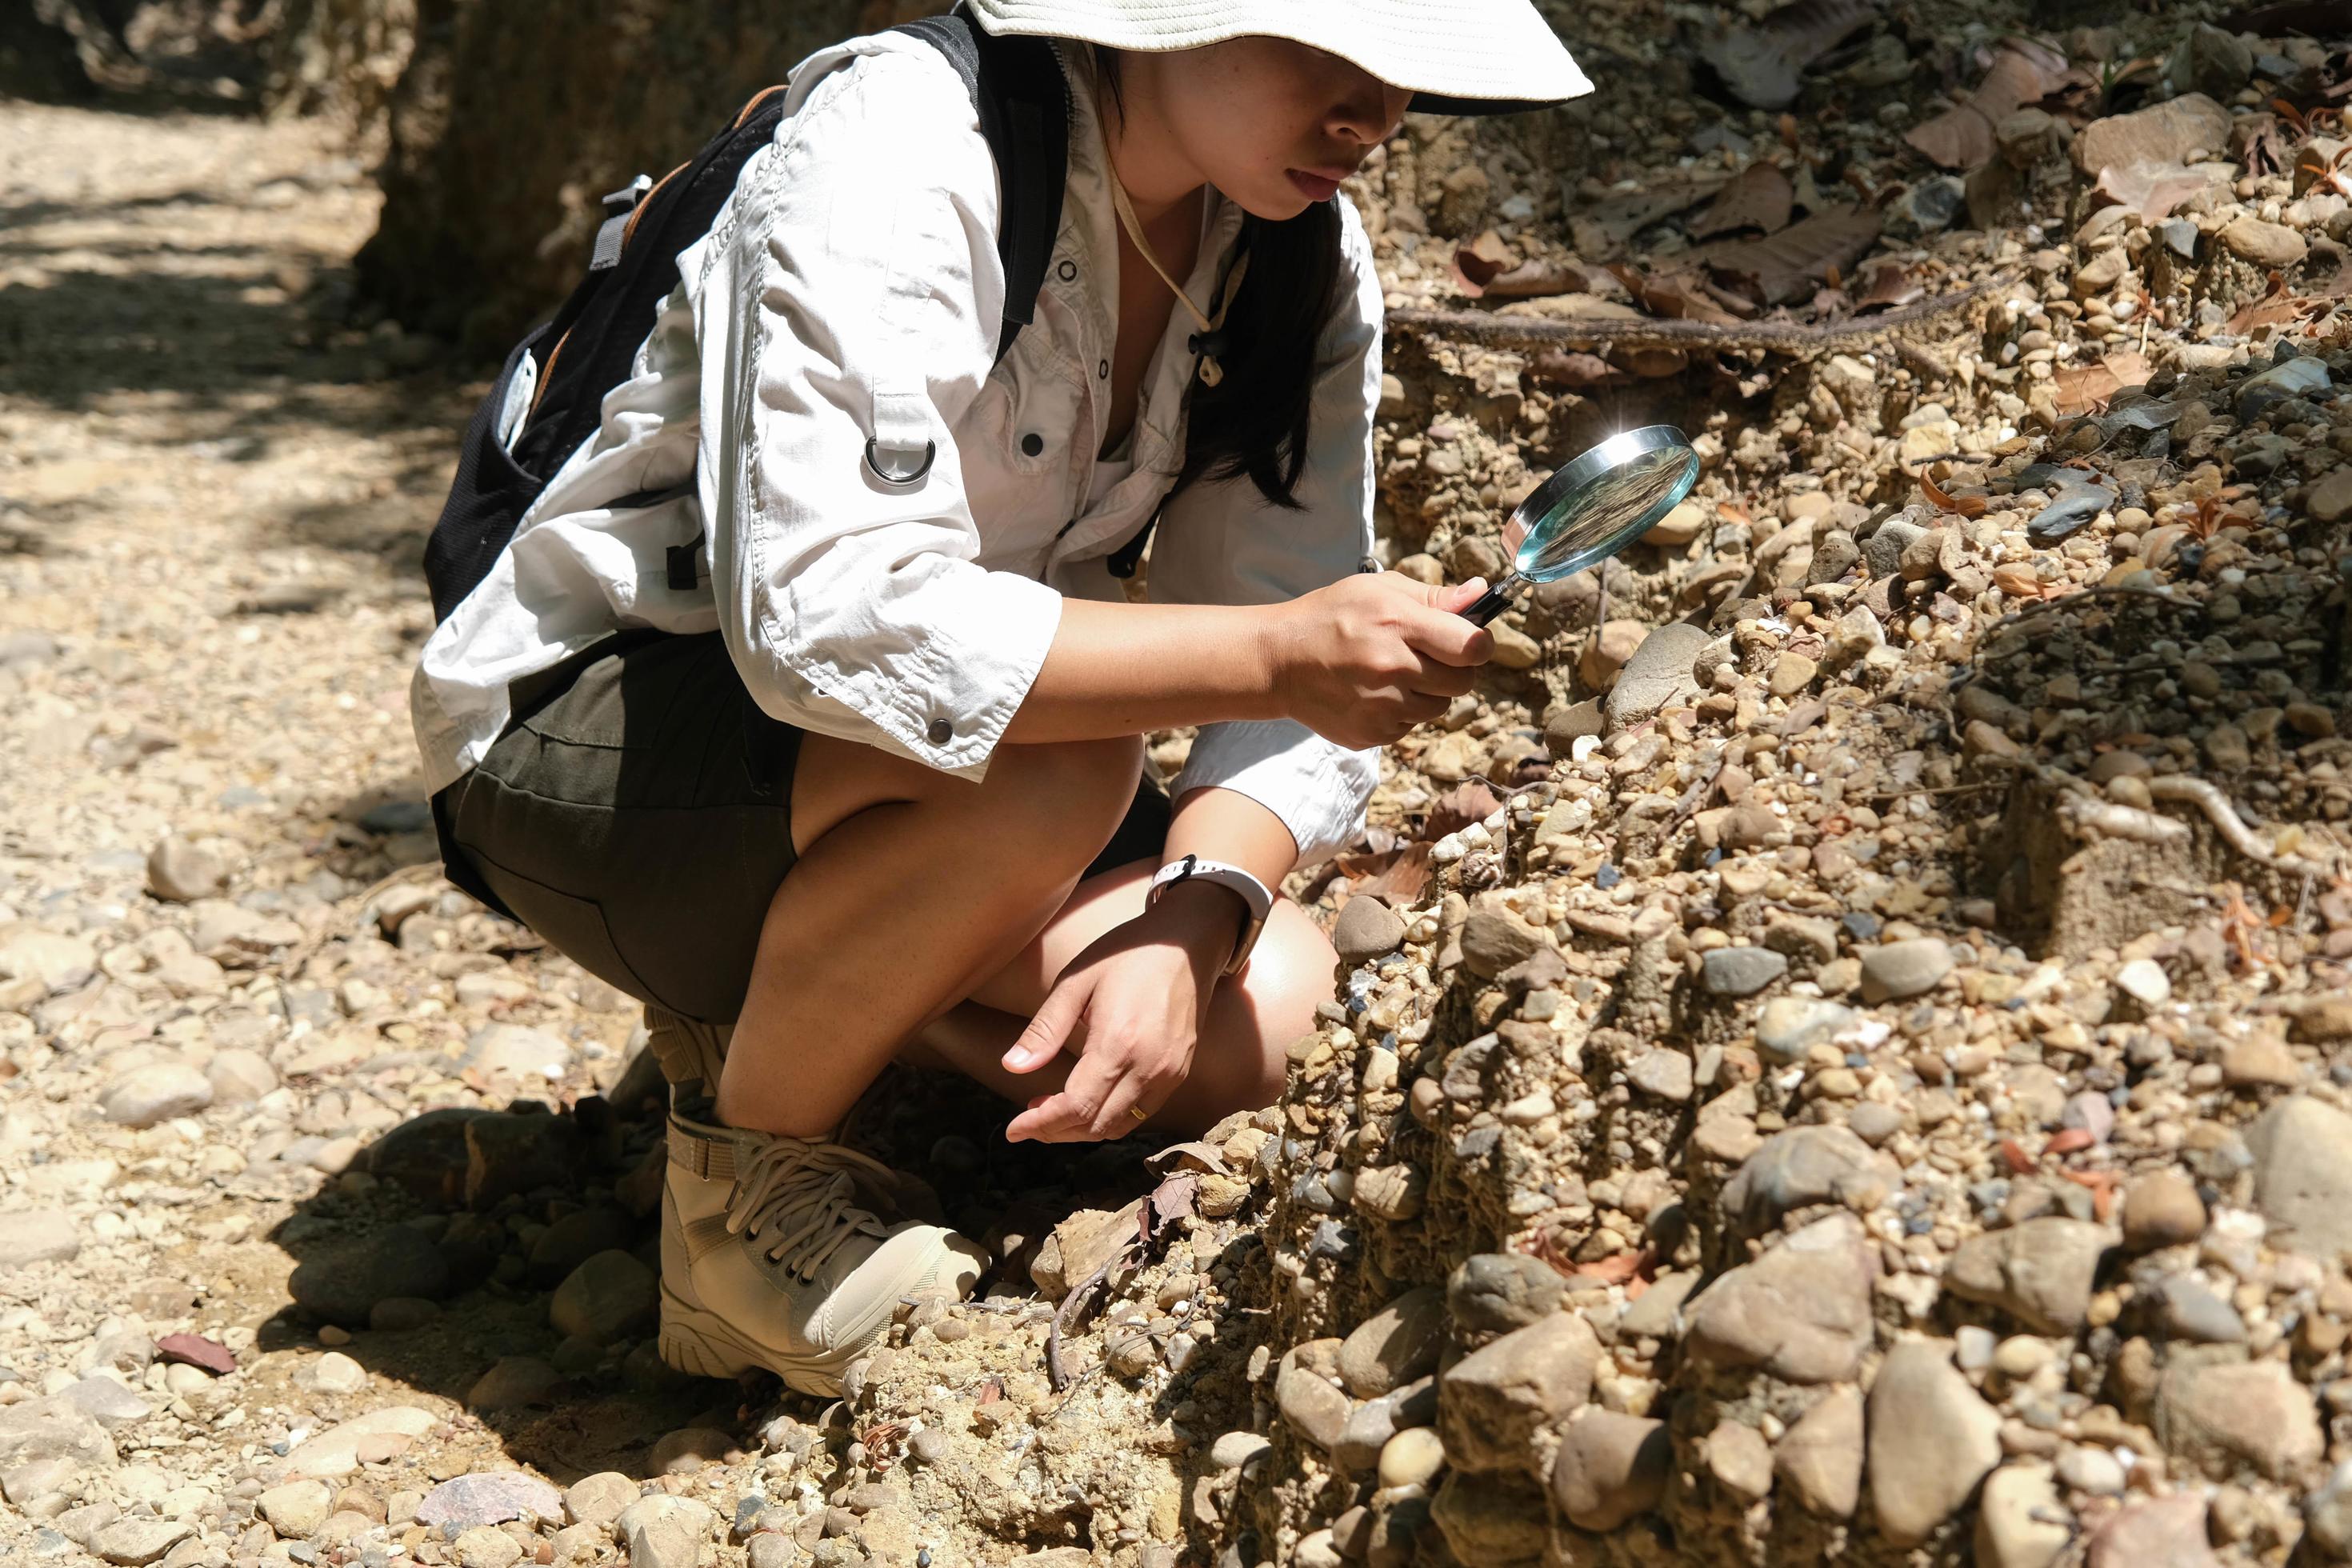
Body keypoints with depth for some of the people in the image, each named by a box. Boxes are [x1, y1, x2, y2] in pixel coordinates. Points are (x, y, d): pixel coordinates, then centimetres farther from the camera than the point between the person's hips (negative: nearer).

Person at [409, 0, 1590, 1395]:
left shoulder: (1307, 260, -4)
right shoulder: (898, 155, -27)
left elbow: (1293, 665, -8)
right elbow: (826, 615, -38)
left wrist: (1190, 921, -27)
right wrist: (1273, 655, -42)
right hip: (577, 736, -7)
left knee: (1264, 1018, -14)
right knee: (1048, 764, -34)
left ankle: (780, 1000, 9)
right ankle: (746, 1164, -9)